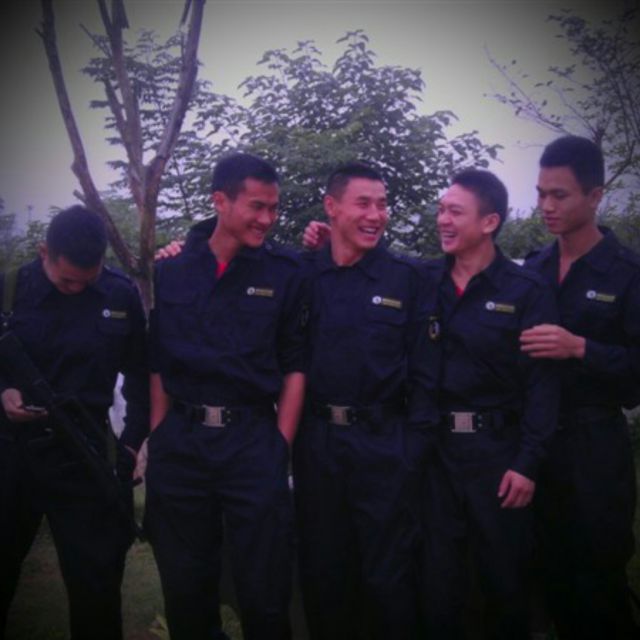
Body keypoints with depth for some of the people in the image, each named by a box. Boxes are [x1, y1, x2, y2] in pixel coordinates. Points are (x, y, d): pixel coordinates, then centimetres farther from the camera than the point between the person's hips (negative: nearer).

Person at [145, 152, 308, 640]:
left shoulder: (285, 271, -1)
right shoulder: (171, 270, 3)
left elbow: (295, 365, 0)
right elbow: (157, 362, 7)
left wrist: (281, 445, -6)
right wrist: (158, 436, 1)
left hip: (253, 440, -2)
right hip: (179, 442, 2)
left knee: (265, 587, 6)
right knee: (185, 585, 15)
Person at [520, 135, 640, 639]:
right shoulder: (531, 271, 7)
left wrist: (580, 348, -23)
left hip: (595, 446, -4)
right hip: (536, 438, 4)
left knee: (599, 577, 3)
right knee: (554, 574, 13)